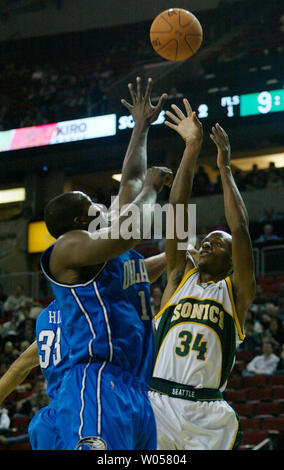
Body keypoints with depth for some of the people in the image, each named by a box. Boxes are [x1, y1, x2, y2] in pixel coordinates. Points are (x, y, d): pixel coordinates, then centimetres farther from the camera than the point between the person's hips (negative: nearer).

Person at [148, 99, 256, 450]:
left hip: (207, 415, -1)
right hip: (158, 404, 2)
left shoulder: (236, 290, 8)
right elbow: (177, 211, 7)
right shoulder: (180, 276, 14)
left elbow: (240, 231, -5)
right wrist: (191, 149, 2)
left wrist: (225, 168, -3)